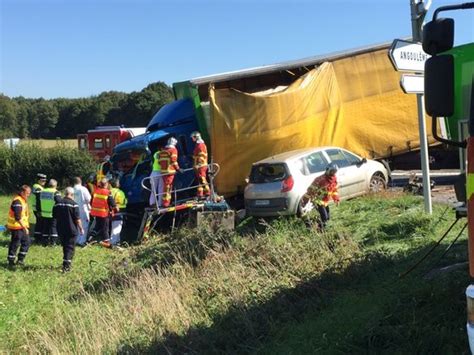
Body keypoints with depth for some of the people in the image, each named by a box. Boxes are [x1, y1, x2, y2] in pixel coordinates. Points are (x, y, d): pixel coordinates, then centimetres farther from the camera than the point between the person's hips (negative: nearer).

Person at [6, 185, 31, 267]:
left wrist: (26, 226, 20)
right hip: (16, 227, -10)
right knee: (15, 244, -1)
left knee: (26, 242, 11)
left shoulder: (23, 200, 11)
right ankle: (11, 261, 10)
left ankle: (20, 259, 17)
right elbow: (17, 217, -27)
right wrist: (24, 227, -27)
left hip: (22, 226, 10)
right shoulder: (17, 201, -20)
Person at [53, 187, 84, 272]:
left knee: (65, 247, 19)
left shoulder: (58, 203, 4)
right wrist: (81, 228, -2)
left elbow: (55, 216, 12)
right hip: (71, 229, -5)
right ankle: (66, 266, -7)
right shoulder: (74, 204, -12)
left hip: (61, 229, 5)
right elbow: (77, 219, -12)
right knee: (70, 247, 0)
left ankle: (67, 262, 30)